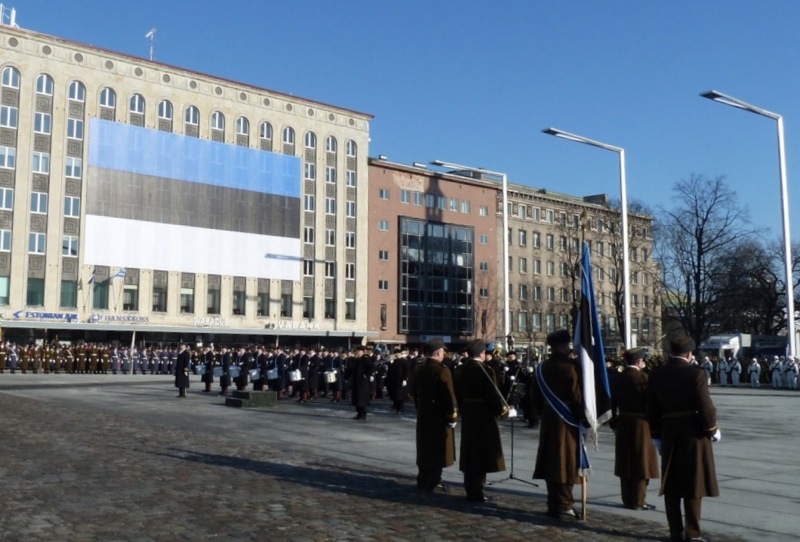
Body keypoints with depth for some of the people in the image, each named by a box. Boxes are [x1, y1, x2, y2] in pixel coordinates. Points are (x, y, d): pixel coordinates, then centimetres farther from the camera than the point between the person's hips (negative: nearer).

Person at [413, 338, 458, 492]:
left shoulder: (418, 369, 6)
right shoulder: (442, 370, -18)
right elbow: (449, 396, -20)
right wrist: (452, 415, -13)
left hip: (423, 414, 7)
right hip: (439, 415, -7)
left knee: (425, 448, 15)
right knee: (438, 449, 2)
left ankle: (423, 480, 22)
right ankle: (432, 482, 7)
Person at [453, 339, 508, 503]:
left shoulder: (459, 370, 3)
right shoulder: (484, 370, -19)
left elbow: (457, 394, 10)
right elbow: (493, 393, -16)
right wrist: (503, 409, -1)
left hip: (467, 414, 7)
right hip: (483, 416, -7)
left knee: (470, 452, 15)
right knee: (481, 452, 2)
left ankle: (470, 490, 23)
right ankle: (476, 492, 6)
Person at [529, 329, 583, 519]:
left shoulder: (542, 368, 6)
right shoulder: (570, 366, -14)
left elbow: (535, 396, 12)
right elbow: (578, 395, -15)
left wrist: (538, 416, 22)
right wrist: (584, 419, -6)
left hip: (548, 420, 6)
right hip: (567, 421, -6)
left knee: (551, 462, 11)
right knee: (566, 463, -1)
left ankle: (553, 505, 15)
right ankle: (564, 506, 1)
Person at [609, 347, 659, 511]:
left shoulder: (616, 378, 2)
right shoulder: (643, 377, -15)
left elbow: (612, 403, 5)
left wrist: (614, 423, 14)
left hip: (622, 424, 6)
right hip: (641, 424, -6)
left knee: (626, 464, 12)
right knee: (641, 464, 3)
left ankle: (627, 499, 19)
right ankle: (637, 502, 7)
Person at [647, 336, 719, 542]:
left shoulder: (656, 375, 2)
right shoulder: (695, 373, -13)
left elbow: (652, 410, 6)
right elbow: (706, 407, -14)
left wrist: (656, 436, 13)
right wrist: (713, 429, 1)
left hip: (668, 434, 4)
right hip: (693, 434, -4)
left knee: (671, 486, 10)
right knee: (694, 484, 4)